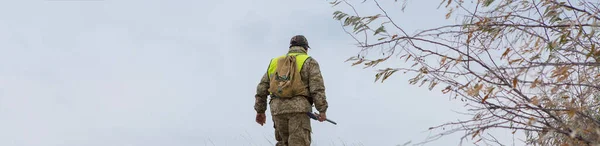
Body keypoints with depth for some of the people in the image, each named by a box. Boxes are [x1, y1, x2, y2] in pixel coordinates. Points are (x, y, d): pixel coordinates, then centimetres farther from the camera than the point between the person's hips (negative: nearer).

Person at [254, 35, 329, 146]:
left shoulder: (275, 62, 22)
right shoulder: (309, 62, 10)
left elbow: (262, 87, 18)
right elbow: (317, 86, -4)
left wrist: (260, 111, 22)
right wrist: (322, 110, -6)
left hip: (277, 108, 4)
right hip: (299, 107, -4)